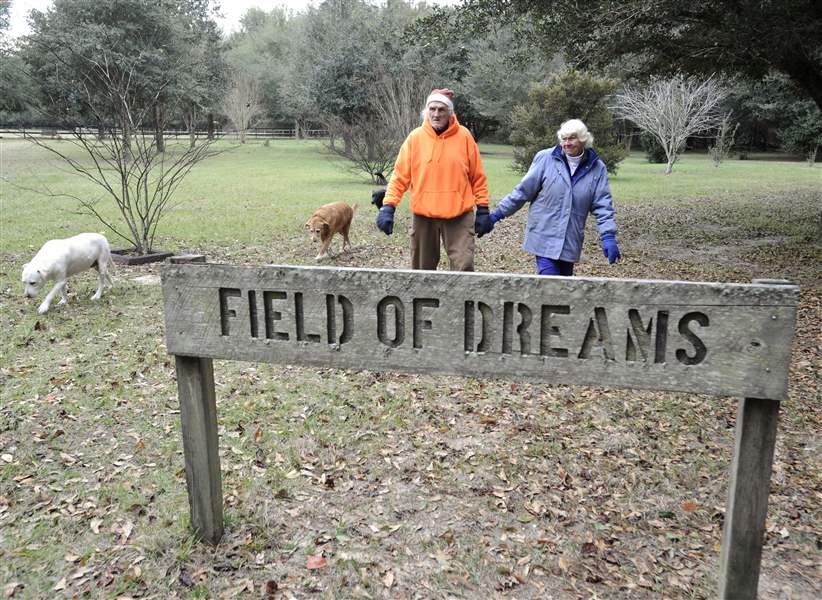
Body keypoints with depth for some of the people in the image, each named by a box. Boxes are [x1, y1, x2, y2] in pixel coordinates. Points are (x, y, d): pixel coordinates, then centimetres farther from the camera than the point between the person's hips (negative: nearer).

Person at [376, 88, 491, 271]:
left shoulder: (464, 136, 0)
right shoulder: (415, 137, 0)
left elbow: (478, 177, 5)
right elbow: (400, 176, 1)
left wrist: (483, 209, 3)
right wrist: (388, 206, -8)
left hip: (459, 215, -1)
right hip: (423, 215, 1)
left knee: (463, 266, -7)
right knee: (423, 268, 11)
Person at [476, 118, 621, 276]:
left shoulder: (597, 168, 1)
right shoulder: (546, 158, -6)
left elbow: (602, 205, 1)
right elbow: (523, 191, -2)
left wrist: (608, 236, -11)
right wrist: (496, 215, -3)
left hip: (570, 242, 3)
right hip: (545, 238, -3)